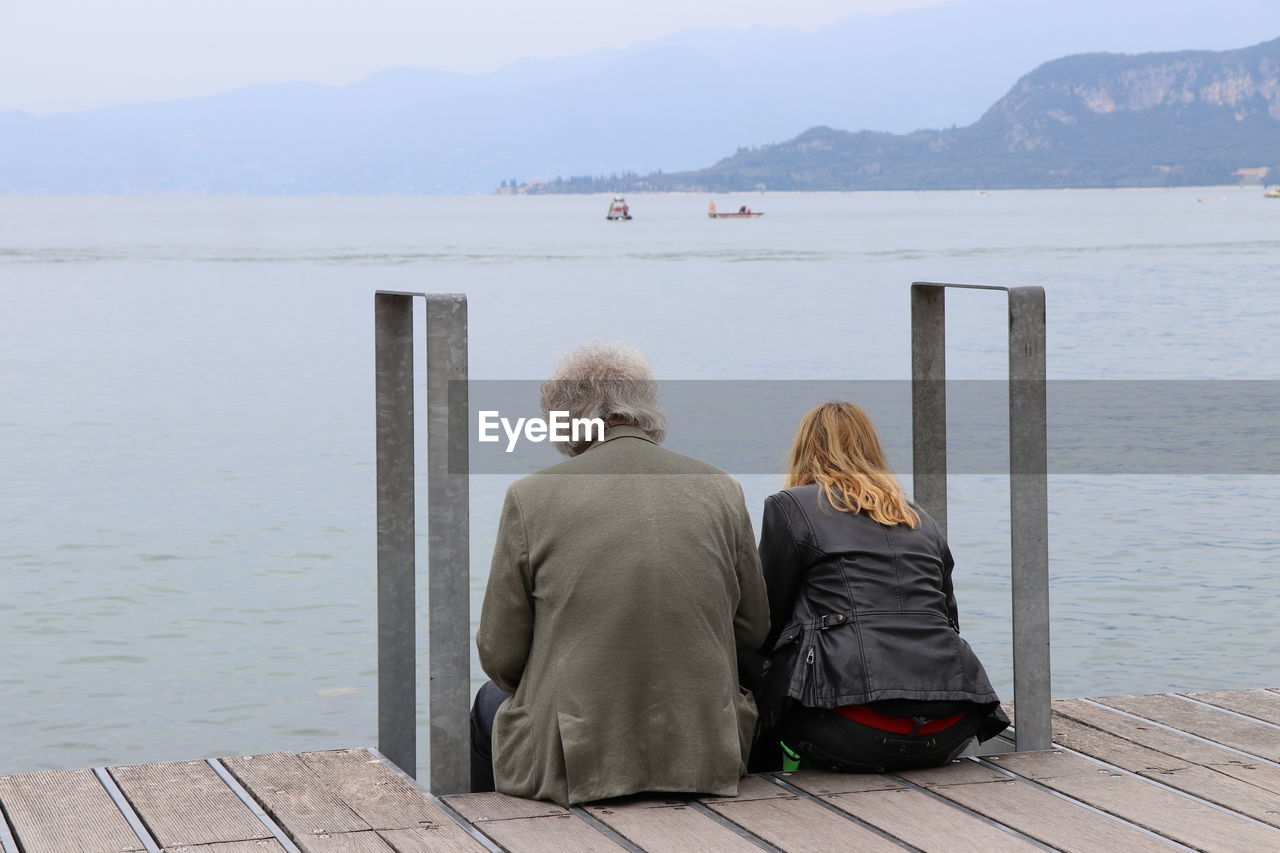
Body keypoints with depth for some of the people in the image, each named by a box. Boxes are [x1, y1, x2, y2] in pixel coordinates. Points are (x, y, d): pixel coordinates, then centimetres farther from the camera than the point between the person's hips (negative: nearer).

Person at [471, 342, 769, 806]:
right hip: (704, 755, 3)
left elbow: (499, 655, -3)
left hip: (570, 760, -3)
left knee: (489, 704, 31)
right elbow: (752, 629, 9)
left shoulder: (531, 496, -7)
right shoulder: (720, 490, 0)